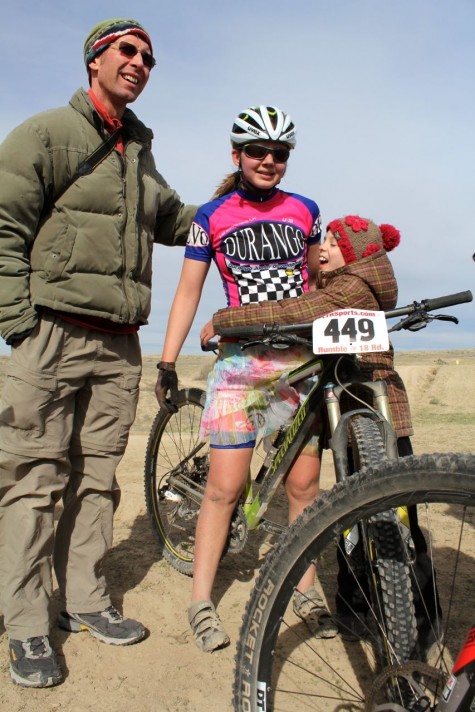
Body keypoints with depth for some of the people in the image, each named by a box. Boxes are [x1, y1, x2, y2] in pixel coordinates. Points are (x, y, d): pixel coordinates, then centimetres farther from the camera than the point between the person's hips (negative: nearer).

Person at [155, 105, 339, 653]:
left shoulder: (304, 210, 11)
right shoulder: (211, 216, 4)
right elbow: (188, 291, 5)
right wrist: (167, 363, 0)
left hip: (300, 358, 3)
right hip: (239, 360, -2)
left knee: (303, 483, 5)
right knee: (224, 486, -3)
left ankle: (305, 588, 24)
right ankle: (201, 600, 13)